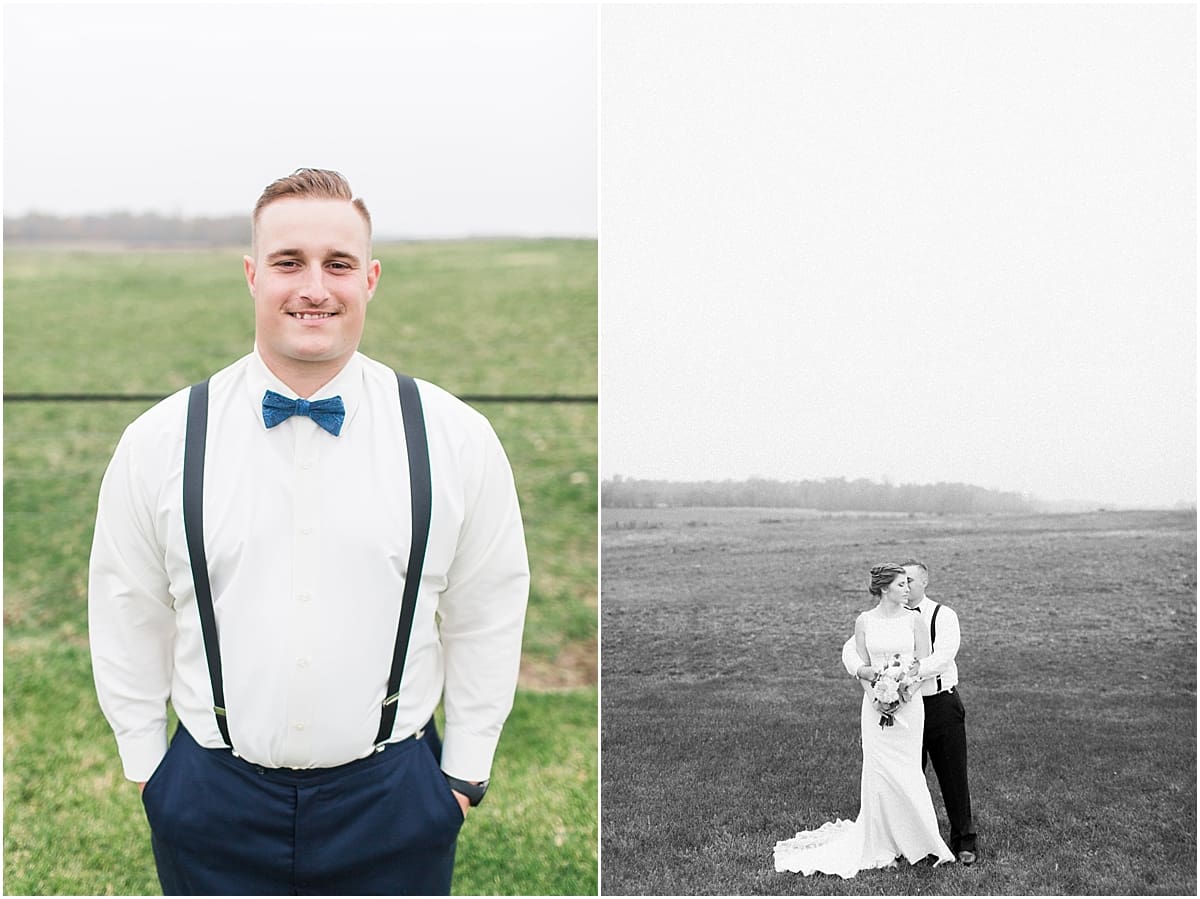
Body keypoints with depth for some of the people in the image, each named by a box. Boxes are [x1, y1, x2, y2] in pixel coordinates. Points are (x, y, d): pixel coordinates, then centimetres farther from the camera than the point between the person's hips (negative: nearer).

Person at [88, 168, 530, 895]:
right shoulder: (158, 443, -4)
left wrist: (465, 773, 5)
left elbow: (487, 621, 3)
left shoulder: (457, 440, -4)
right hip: (214, 802, 0)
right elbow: (128, 623, 5)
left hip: (394, 801, 0)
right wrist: (147, 769, 8)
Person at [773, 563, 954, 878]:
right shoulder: (864, 622, 2)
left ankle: (913, 841, 9)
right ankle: (880, 845, 8)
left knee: (906, 774, -3)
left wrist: (902, 695, -11)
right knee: (878, 772, -1)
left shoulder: (913, 620, 1)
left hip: (909, 702, 0)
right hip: (876, 705, 0)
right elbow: (862, 667, 4)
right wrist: (875, 698, -12)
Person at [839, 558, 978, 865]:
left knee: (953, 776, 3)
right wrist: (861, 670, -25)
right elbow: (850, 647, -2)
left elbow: (943, 655, -20)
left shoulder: (943, 616, -4)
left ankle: (964, 842, 15)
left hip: (942, 704, -3)